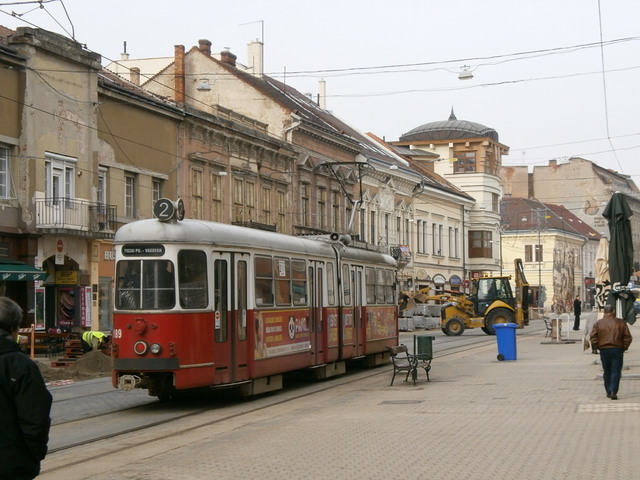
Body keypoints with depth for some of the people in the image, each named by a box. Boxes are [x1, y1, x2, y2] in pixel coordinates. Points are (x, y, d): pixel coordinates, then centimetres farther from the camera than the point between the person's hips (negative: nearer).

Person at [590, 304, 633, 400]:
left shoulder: (598, 323, 1)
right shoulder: (621, 323, -1)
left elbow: (593, 338, -3)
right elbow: (628, 337, -2)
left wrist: (597, 347, 8)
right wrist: (624, 348, 9)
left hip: (604, 350, 2)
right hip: (617, 349, -2)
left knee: (607, 371, 14)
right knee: (616, 371, -1)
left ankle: (608, 392, 18)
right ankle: (613, 391, -13)